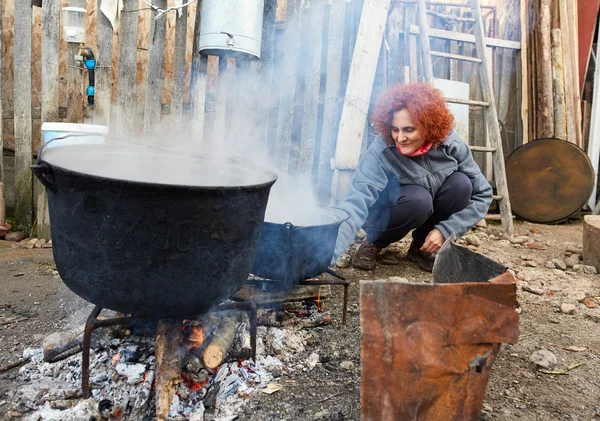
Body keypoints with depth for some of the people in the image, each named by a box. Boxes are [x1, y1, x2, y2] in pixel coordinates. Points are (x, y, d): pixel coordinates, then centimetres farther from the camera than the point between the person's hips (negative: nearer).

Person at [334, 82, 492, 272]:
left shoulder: (450, 144, -21)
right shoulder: (380, 152, -31)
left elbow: (483, 194, -13)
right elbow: (356, 202, -44)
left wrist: (445, 230, -21)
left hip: (430, 215, 4)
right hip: (385, 214, -4)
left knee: (460, 183, -23)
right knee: (418, 198, -34)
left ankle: (421, 246, -2)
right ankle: (373, 243, -5)